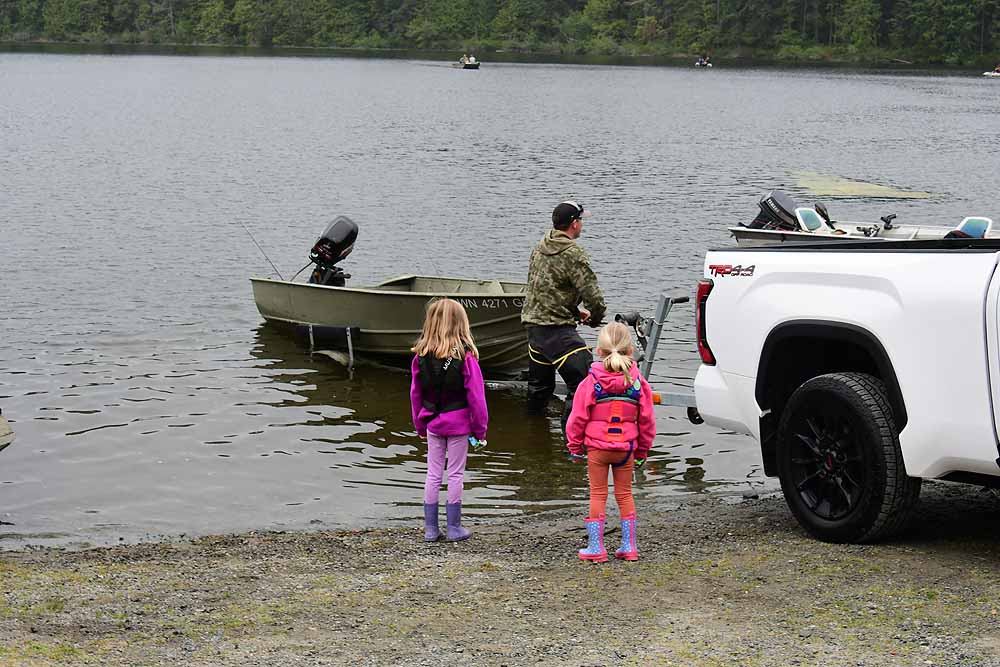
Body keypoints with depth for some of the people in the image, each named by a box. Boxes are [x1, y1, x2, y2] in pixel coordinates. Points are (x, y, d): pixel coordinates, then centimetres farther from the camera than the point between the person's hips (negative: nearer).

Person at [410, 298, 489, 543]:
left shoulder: (421, 356, -4)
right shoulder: (465, 356, -15)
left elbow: (416, 394, 4)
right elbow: (475, 395, -13)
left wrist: (420, 425, 16)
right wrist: (480, 428, -3)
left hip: (433, 423, 3)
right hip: (458, 423, -3)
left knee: (433, 474, 12)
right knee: (456, 474, 7)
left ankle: (430, 528, 14)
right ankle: (454, 528, 12)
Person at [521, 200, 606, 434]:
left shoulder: (540, 247, 11)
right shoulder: (573, 254, -15)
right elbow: (593, 296, -17)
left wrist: (575, 312, 17)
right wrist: (595, 318, 4)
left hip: (533, 323, 9)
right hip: (556, 329, -9)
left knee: (540, 384, 23)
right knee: (583, 380, -11)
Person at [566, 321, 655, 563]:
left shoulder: (592, 382, -10)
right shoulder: (638, 382, -4)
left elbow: (578, 418, -5)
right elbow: (647, 420, 2)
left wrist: (575, 446, 9)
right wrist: (642, 451, 15)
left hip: (596, 447, -2)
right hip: (626, 448, 2)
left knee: (598, 494, 7)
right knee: (625, 493, 14)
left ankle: (596, 547, 7)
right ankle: (629, 545, 16)